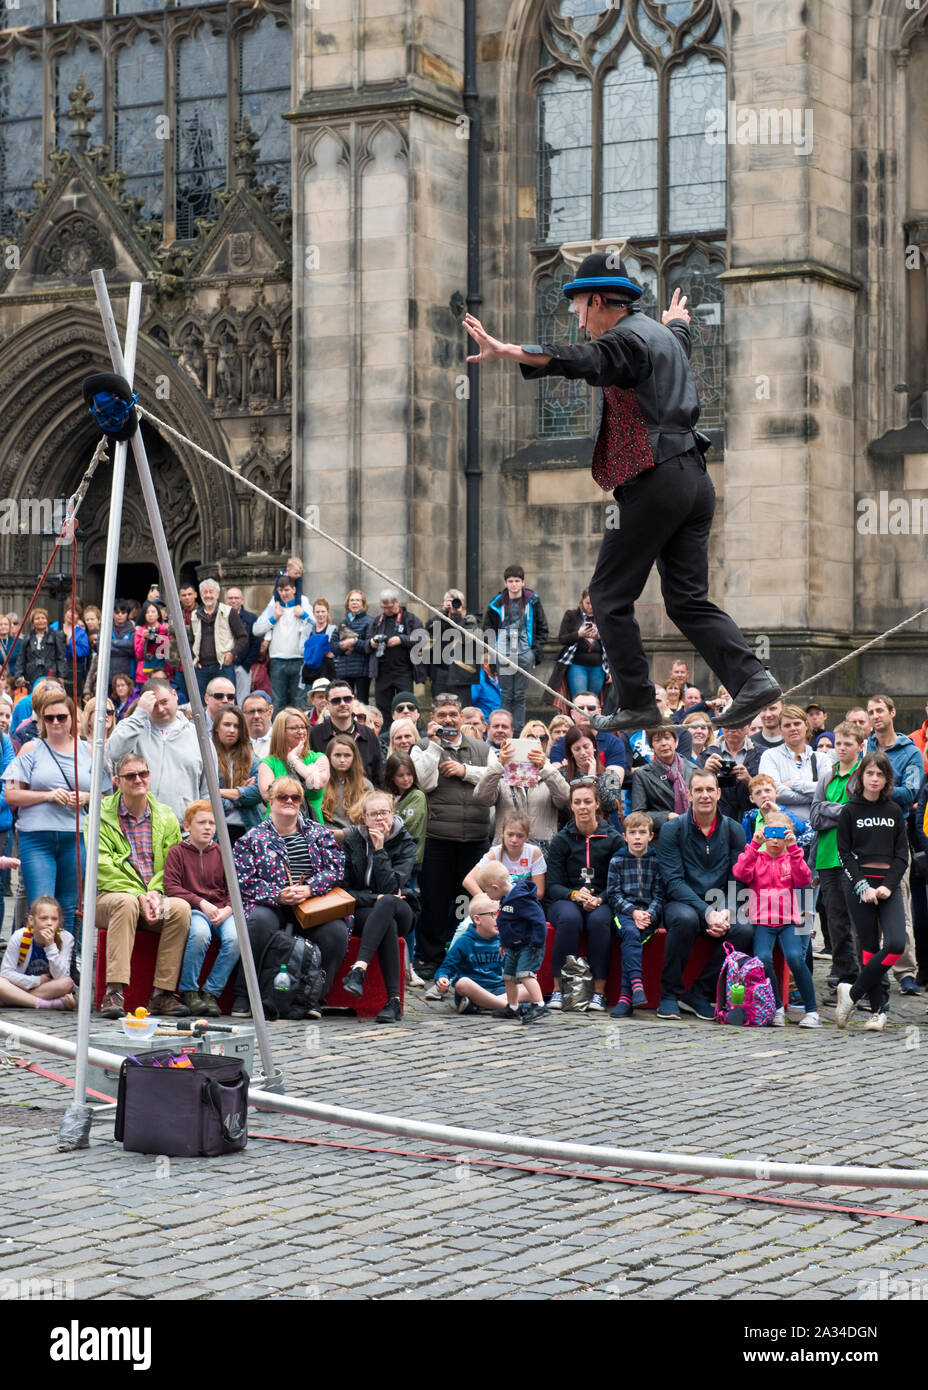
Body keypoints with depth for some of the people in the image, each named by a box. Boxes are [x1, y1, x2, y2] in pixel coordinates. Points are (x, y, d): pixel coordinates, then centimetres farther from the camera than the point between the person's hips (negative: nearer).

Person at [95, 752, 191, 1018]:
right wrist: (139, 895, -18)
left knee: (180, 907, -29)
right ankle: (114, 993, -42)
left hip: (154, 899, 3)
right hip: (109, 896, -3)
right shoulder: (102, 816, 1)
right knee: (126, 903, -38)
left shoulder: (165, 817, 13)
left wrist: (155, 892, -12)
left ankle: (162, 995, -24)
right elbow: (102, 868, -8)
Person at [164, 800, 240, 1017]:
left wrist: (228, 909, -9)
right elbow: (171, 888, -4)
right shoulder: (177, 852, 6)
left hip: (222, 911, 3)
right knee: (200, 933, -38)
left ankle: (211, 992, -15)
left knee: (235, 937, -30)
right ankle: (188, 991, -18)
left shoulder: (221, 853, 16)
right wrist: (201, 903, -14)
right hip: (192, 909, -3)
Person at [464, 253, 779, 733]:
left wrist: (506, 351, -41)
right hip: (693, 478, 9)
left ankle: (638, 703, -1)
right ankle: (751, 678, -5)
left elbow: (579, 360, -30)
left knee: (610, 596, 1)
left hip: (654, 484, -9)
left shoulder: (627, 339, -8)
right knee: (688, 600, 9)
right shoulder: (661, 335, 20)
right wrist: (678, 319, 71)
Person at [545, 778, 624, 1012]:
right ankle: (558, 988, -30)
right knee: (570, 918, -35)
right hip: (566, 900, 0)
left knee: (599, 920, -35)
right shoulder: (562, 840, 6)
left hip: (602, 903, 0)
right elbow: (553, 885, 1)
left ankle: (599, 991, -30)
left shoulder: (614, 839, 4)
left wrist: (598, 899, -18)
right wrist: (575, 895, -19)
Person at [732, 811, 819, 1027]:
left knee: (795, 957, -26)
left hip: (789, 921, 0)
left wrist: (793, 848, -11)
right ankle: (777, 1008, -8)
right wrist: (754, 845, -12)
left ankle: (811, 1011, -15)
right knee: (763, 958, -27)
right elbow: (740, 874, -9)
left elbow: (804, 880, -6)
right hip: (762, 921, 0)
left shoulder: (792, 858, 13)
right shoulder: (756, 857, 11)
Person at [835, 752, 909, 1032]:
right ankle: (878, 1009, 5)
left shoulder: (895, 811, 11)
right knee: (870, 946, -3)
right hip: (858, 883, -2)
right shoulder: (849, 811, 4)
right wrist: (862, 886, -12)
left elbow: (902, 854, 7)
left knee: (896, 944, -16)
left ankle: (852, 993, -5)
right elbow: (844, 854, 0)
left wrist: (888, 886, -8)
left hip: (889, 884, 2)